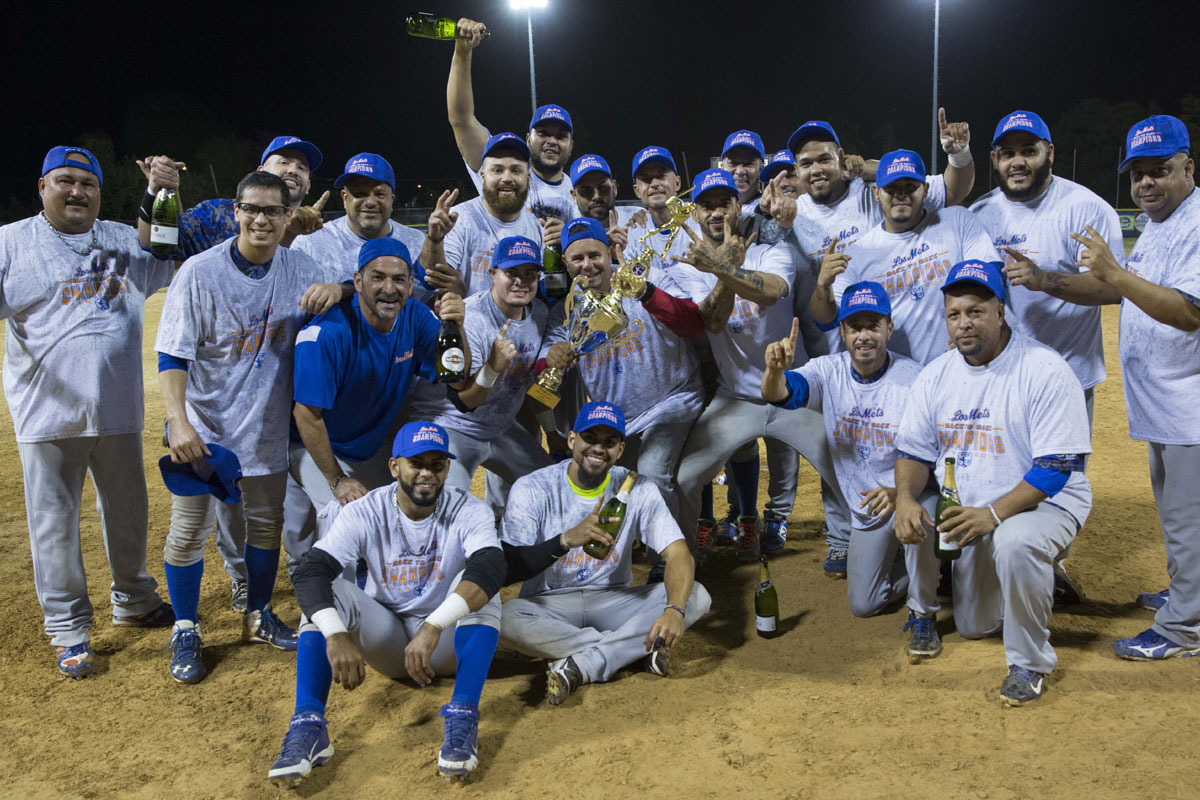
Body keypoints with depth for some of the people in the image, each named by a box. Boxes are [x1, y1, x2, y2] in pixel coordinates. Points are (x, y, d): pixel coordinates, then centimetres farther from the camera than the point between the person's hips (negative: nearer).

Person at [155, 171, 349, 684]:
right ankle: (185, 632, 21)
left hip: (267, 426, 4)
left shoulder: (298, 269, -2)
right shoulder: (200, 272, -14)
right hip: (204, 425, -4)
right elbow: (172, 354, -16)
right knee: (189, 529, 3)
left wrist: (337, 289, -21)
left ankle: (258, 617, 35)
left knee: (266, 522, 16)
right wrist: (178, 421, -29)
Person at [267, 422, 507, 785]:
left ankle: (462, 718, -35)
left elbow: (491, 568, -35)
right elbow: (311, 572, -26)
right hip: (386, 639, 1)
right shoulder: (365, 513, -12)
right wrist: (336, 636, -43)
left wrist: (433, 627, -48)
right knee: (328, 590, -22)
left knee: (477, 585, -29)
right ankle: (308, 725, -31)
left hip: (449, 642, -1)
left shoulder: (469, 511, -15)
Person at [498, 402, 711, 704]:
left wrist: (674, 610, -35)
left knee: (696, 597, -20)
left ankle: (580, 667, -26)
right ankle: (639, 648, -22)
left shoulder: (638, 490, -3)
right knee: (504, 618, -35)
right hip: (548, 604, -2)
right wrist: (566, 540, -38)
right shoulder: (532, 489, -10)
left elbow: (678, 554, -14)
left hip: (613, 601, 2)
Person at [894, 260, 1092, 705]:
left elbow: (1057, 466, -21)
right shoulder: (936, 375, 1)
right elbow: (914, 451, 4)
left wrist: (994, 514, -34)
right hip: (965, 508, 5)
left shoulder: (1045, 370, -16)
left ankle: (1029, 663, -14)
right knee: (973, 626, 0)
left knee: (1015, 543, -37)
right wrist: (906, 498, -19)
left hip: (1043, 501, -4)